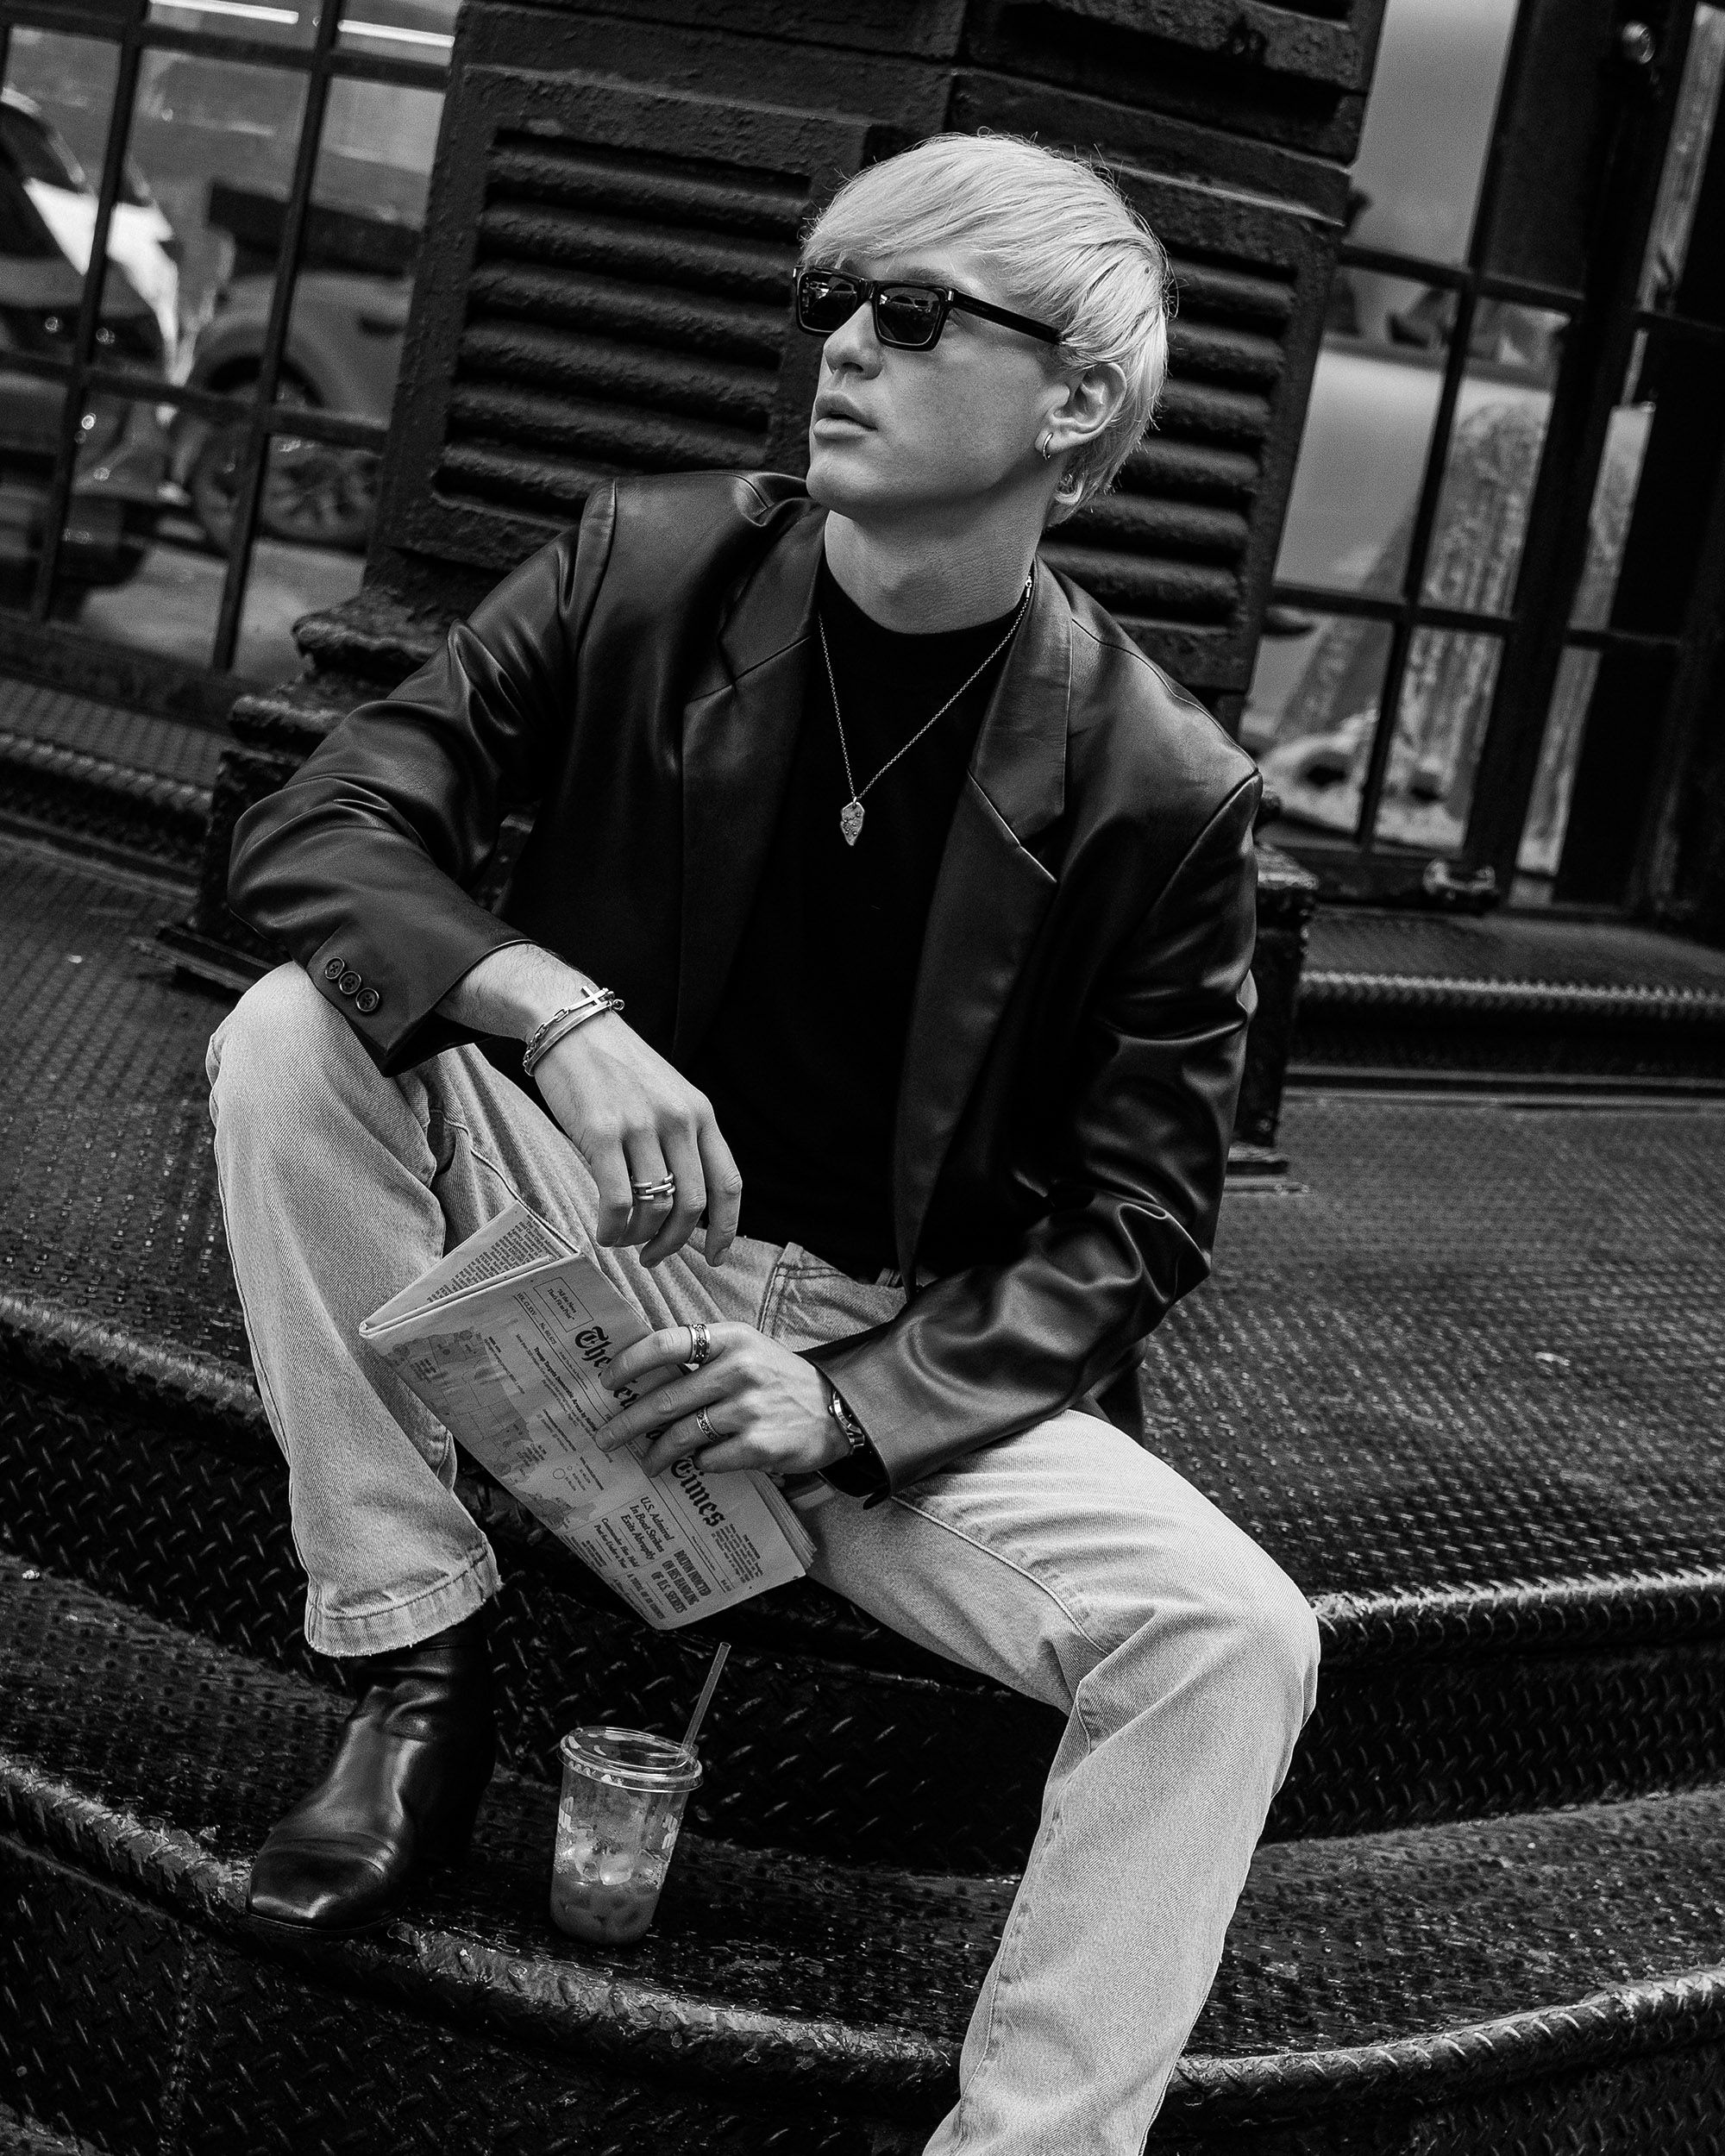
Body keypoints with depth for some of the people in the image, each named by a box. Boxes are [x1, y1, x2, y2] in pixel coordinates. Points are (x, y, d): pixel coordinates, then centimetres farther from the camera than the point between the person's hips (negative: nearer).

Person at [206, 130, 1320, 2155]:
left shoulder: (1157, 789, -10)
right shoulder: (644, 570, -5)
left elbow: (1135, 1218, -6)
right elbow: (312, 828, -9)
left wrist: (852, 1404, -22)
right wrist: (560, 1013, -29)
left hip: (918, 1361, -1)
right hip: (594, 1236, 2)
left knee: (1234, 1639, -26)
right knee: (294, 1038, -23)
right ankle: (415, 1666, -11)